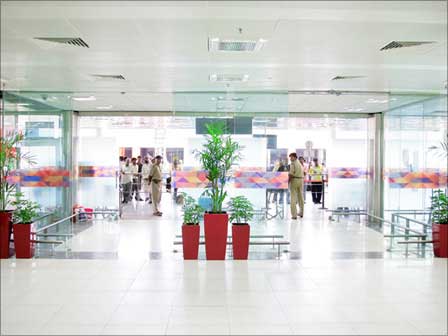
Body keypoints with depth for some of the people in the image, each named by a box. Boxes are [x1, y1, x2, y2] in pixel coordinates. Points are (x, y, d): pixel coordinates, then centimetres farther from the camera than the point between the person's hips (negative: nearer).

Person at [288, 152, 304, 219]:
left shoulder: (293, 163, -10)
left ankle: (294, 215, -9)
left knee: (293, 198, -5)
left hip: (294, 180, -7)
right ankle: (301, 212, 27)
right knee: (300, 196, 16)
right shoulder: (300, 163, 14)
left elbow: (291, 174, -16)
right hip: (301, 180, 7)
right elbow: (302, 173, 12)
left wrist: (288, 181, -8)